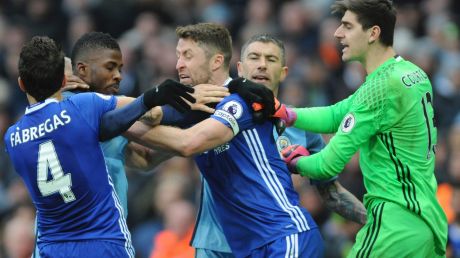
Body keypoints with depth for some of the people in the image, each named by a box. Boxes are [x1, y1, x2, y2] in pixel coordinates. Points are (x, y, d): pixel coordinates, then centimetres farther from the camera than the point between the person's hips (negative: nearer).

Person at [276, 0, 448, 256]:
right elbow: (335, 116, 13)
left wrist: (295, 162, 8)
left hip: (396, 224, -9)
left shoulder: (380, 88, -17)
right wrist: (287, 114, -3)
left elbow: (330, 165, -13)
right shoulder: (414, 74, 11)